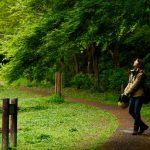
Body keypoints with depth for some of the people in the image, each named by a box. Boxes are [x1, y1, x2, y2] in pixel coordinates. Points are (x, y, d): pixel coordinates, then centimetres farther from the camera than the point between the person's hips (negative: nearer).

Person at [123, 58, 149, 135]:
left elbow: (135, 85, -17)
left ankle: (136, 129, 5)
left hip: (139, 95, -9)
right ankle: (143, 126, 22)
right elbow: (129, 84, 15)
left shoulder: (141, 74, -12)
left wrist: (127, 93, -15)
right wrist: (125, 92, 4)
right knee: (131, 111, 11)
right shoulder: (132, 73, 13)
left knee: (136, 112, -6)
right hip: (133, 95, 9)